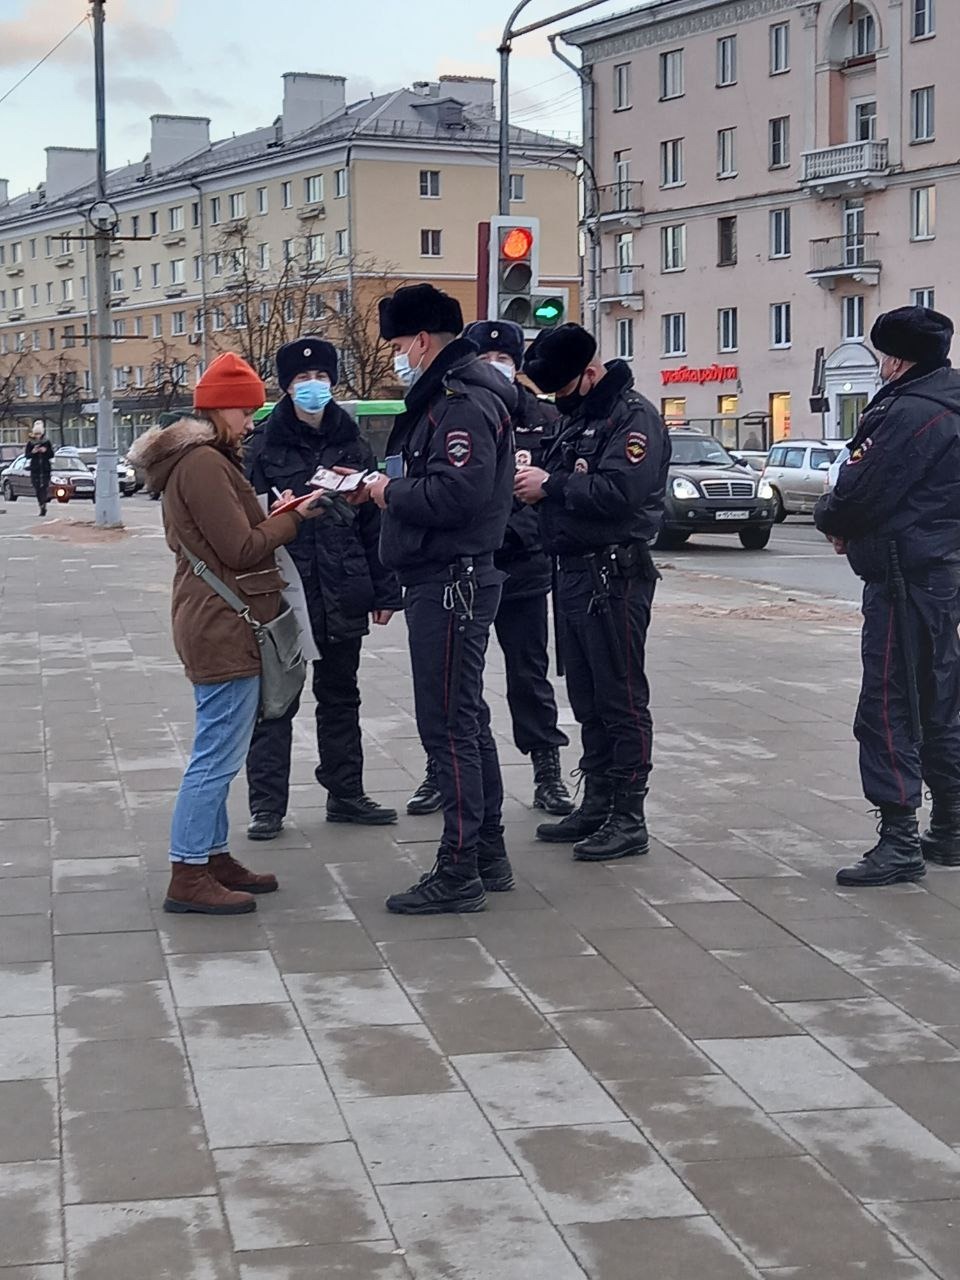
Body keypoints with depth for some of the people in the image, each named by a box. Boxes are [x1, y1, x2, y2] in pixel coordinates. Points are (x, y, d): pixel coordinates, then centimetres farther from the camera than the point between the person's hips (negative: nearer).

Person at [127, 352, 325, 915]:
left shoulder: (195, 460, 17)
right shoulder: (203, 463, -16)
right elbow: (241, 549, -19)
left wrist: (273, 516, 5)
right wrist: (293, 518, -6)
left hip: (217, 625, 11)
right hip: (225, 628, -11)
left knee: (219, 753, 16)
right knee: (219, 755, -8)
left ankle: (214, 857, 23)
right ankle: (188, 876, -4)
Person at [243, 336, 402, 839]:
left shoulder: (352, 446, 8)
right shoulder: (264, 446, -3)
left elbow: (374, 523, 8)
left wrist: (384, 590, 6)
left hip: (343, 599, 4)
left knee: (340, 697, 15)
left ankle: (345, 794, 25)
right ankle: (266, 804, 8)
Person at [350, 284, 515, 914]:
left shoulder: (464, 401, -16)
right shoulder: (446, 395, 18)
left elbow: (456, 492, -28)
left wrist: (390, 492, -13)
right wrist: (380, 487, 5)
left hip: (452, 582, -11)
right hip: (448, 579, 11)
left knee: (449, 726, -7)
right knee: (468, 721, 16)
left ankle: (459, 873, -2)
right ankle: (489, 855, 25)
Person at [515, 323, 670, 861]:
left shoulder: (634, 416, -12)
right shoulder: (580, 415, 18)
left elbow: (619, 493, -25)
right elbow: (570, 483, 20)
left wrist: (551, 486, -16)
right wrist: (536, 480, -2)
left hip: (615, 574, -10)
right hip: (576, 570, 10)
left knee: (621, 700, -5)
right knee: (588, 700, 14)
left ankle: (629, 819, 0)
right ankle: (597, 806, 23)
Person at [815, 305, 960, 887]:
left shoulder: (912, 413, -17)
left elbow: (860, 495, -19)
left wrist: (830, 518, 2)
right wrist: (849, 522, 3)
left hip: (904, 578, -11)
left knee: (888, 708, -8)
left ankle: (899, 841, -7)